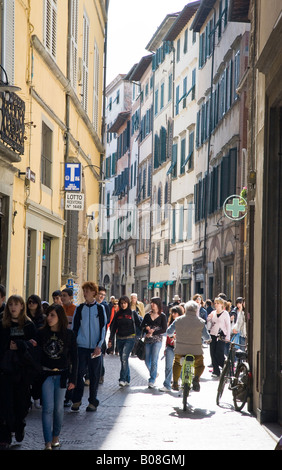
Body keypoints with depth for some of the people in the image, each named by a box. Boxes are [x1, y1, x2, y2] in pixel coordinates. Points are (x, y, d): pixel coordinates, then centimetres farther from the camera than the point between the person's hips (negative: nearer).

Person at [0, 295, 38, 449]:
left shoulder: (29, 325, 5)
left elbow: (35, 344, -2)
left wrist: (18, 345, -14)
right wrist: (25, 344, -10)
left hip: (23, 368, 1)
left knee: (21, 401, 6)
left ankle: (19, 428, 28)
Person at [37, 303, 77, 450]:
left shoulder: (69, 334, -3)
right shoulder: (42, 333, -1)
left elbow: (74, 358, 0)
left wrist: (73, 379, -3)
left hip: (62, 374, 0)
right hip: (46, 374, 0)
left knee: (58, 407, 8)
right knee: (48, 408, -6)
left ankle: (56, 436, 26)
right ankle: (48, 442, -5)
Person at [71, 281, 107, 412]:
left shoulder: (100, 308, 3)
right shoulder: (79, 309, 7)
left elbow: (103, 327, 2)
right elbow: (74, 328, 10)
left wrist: (99, 346, -7)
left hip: (95, 348, -1)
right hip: (81, 347, 1)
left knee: (94, 375, 3)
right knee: (79, 373, -5)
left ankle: (93, 402, 13)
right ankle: (76, 400, 6)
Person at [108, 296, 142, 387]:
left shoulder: (133, 313, 0)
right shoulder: (118, 314, 9)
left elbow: (140, 324, 5)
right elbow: (113, 327, 12)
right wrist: (110, 340, 9)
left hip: (130, 339, -4)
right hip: (120, 339, 4)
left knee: (124, 357, -18)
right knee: (123, 359, 7)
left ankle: (123, 379, -18)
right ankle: (127, 379, 16)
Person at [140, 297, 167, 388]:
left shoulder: (162, 316, 0)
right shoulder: (147, 315, 9)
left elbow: (164, 330, -6)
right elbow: (142, 326, 5)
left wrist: (153, 332, -14)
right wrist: (147, 330, -14)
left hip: (157, 340, -4)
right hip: (148, 340, 4)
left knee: (154, 361, -8)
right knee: (147, 361, 6)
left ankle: (152, 381, -2)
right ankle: (154, 374, 33)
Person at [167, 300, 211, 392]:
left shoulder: (178, 320, -2)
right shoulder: (201, 322, -5)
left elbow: (168, 332, 7)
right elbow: (207, 338, 0)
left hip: (180, 350, 1)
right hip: (196, 351, -1)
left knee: (177, 363, 31)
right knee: (200, 366, 23)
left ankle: (175, 382, 21)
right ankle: (196, 378, -7)